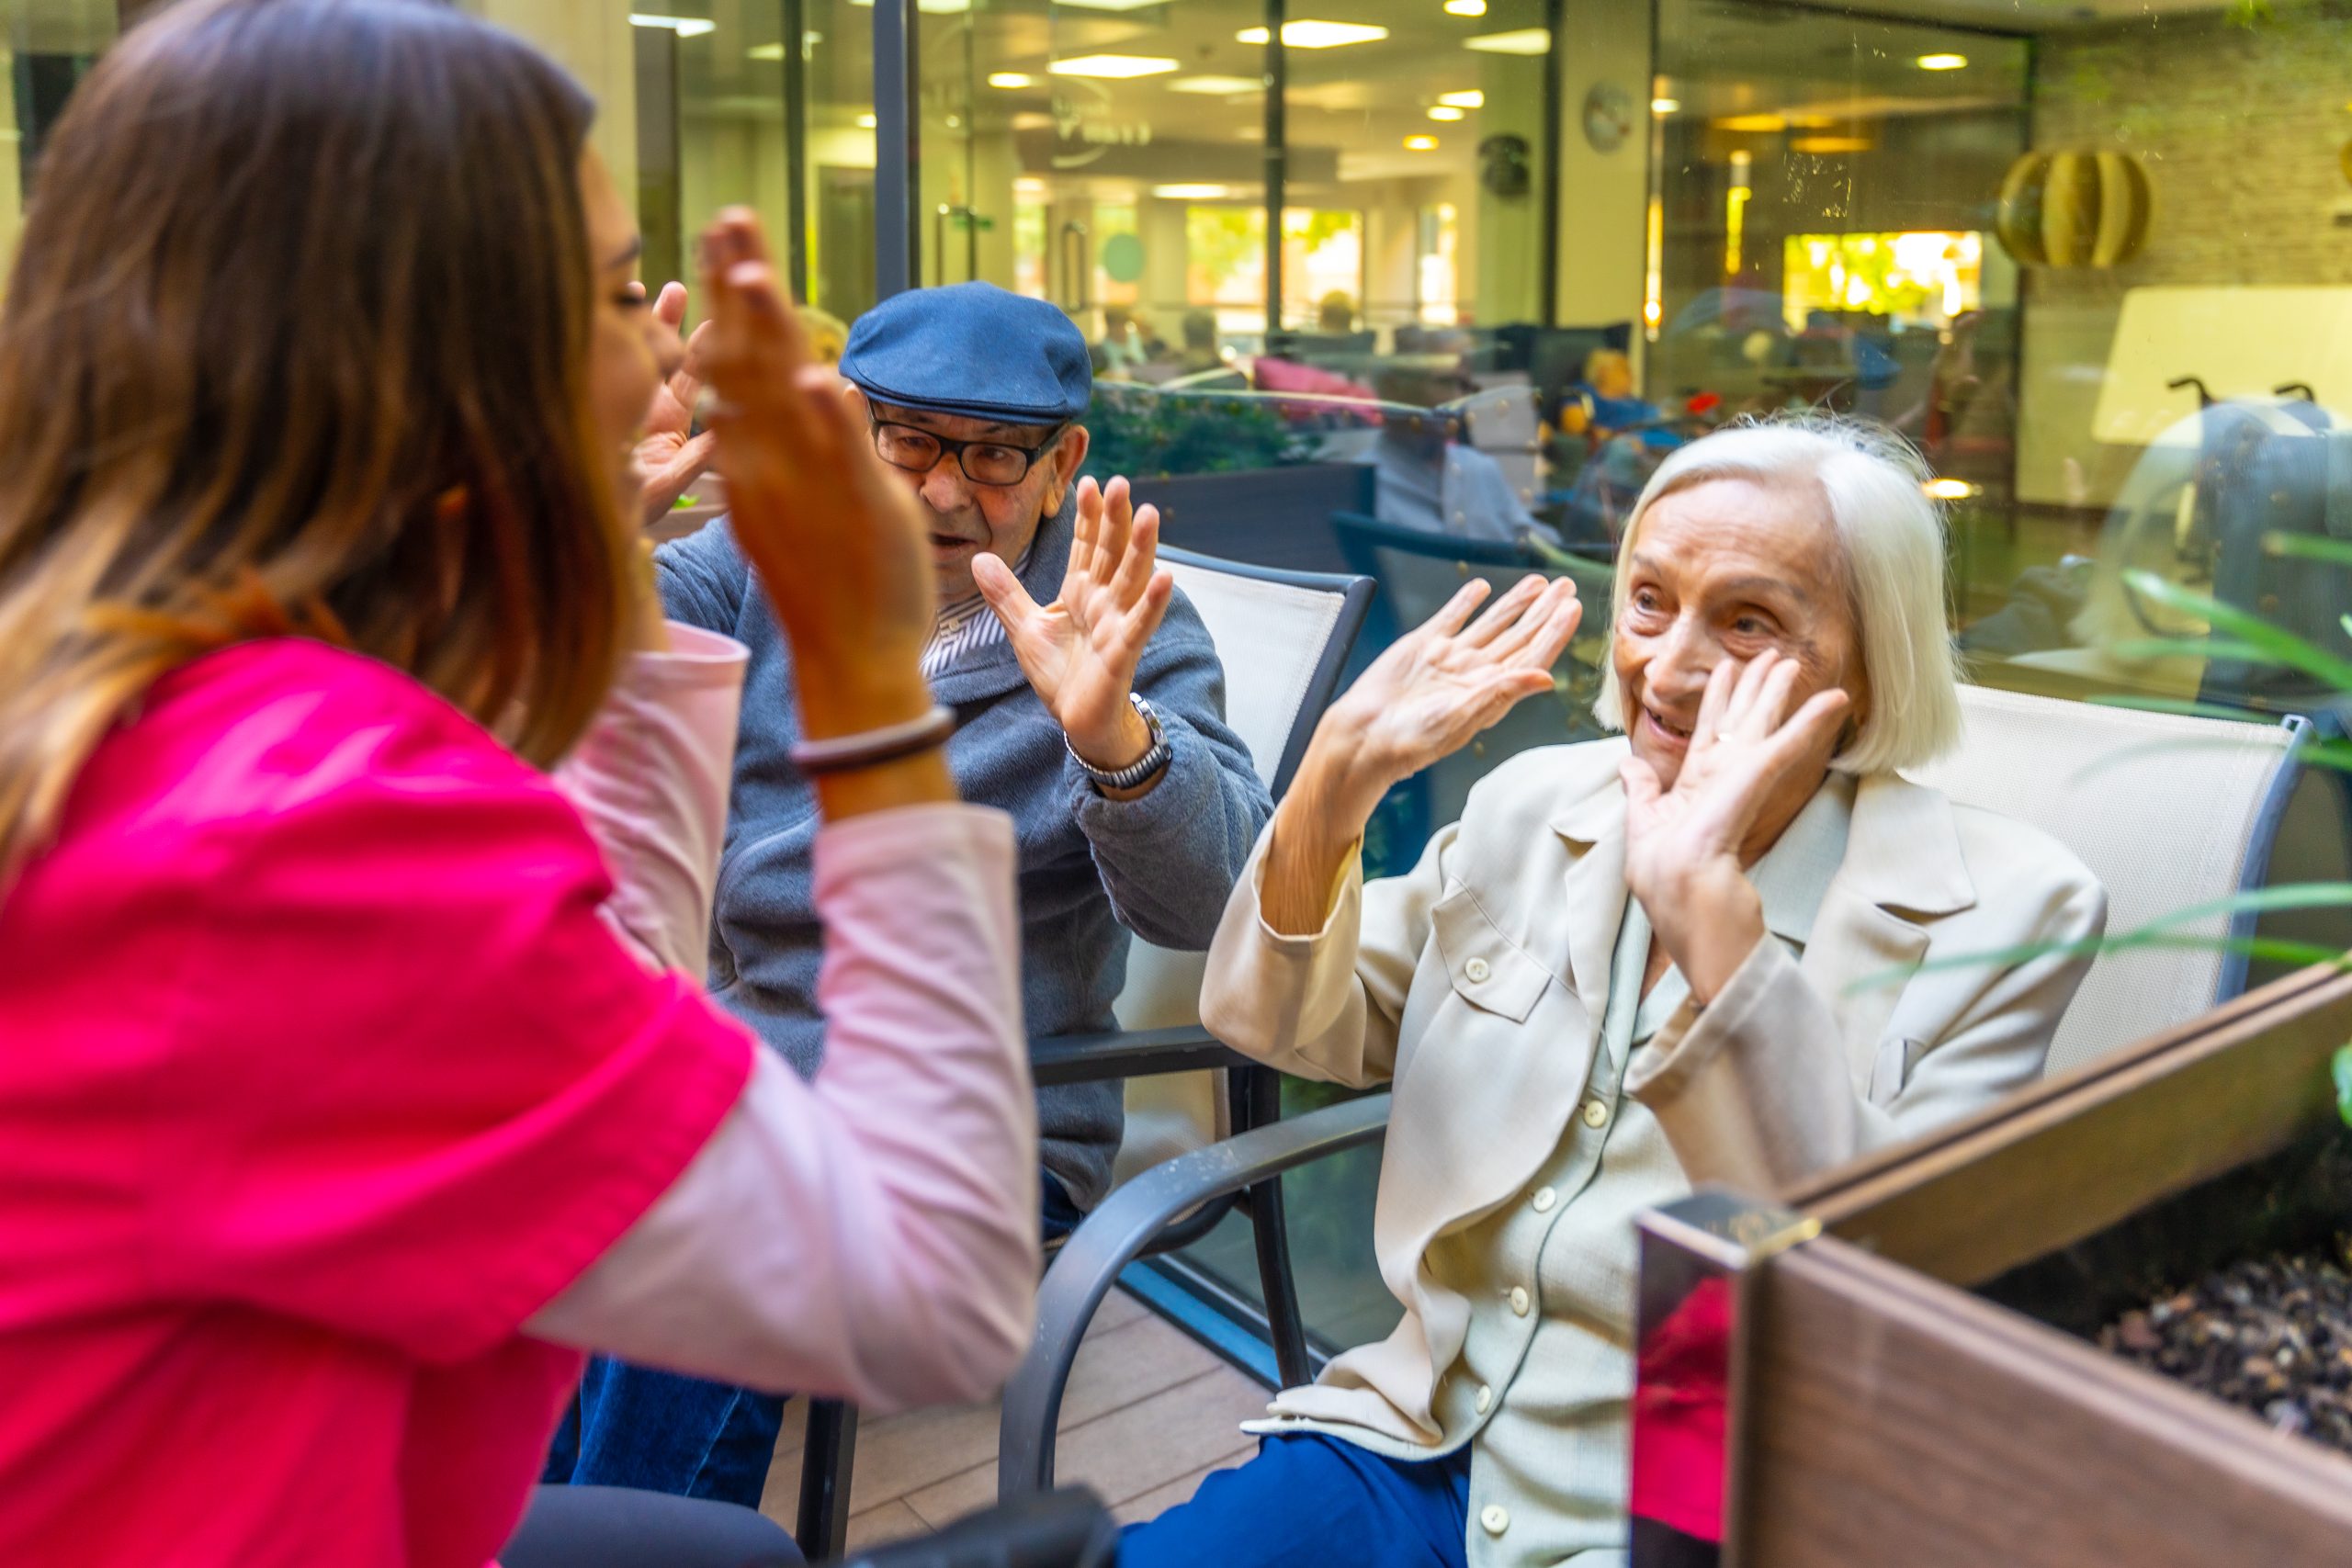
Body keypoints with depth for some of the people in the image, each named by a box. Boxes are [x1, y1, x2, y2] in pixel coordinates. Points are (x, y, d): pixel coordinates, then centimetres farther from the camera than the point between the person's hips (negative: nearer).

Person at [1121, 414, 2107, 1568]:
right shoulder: (1535, 805, 5)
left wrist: (1711, 909, -29)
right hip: (1423, 1444, 4)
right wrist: (1335, 784, -10)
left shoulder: (1998, 913, -9)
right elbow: (1283, 1030, 8)